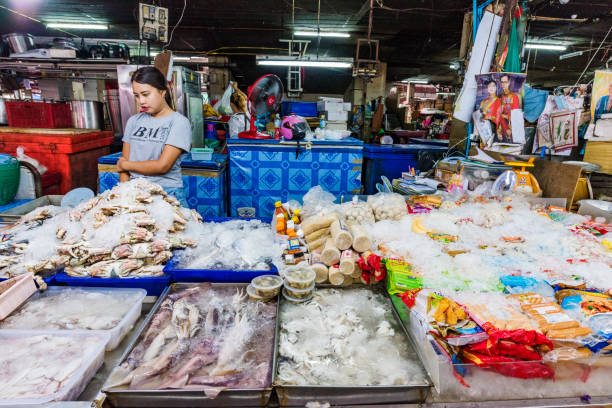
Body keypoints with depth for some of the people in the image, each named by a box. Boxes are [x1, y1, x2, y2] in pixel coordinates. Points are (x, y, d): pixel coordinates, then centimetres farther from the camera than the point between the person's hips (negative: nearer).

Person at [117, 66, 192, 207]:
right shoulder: (133, 121, 15)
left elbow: (162, 166, -11)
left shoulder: (179, 122, -4)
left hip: (167, 194, -4)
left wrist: (125, 165, 3)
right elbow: (124, 161, 13)